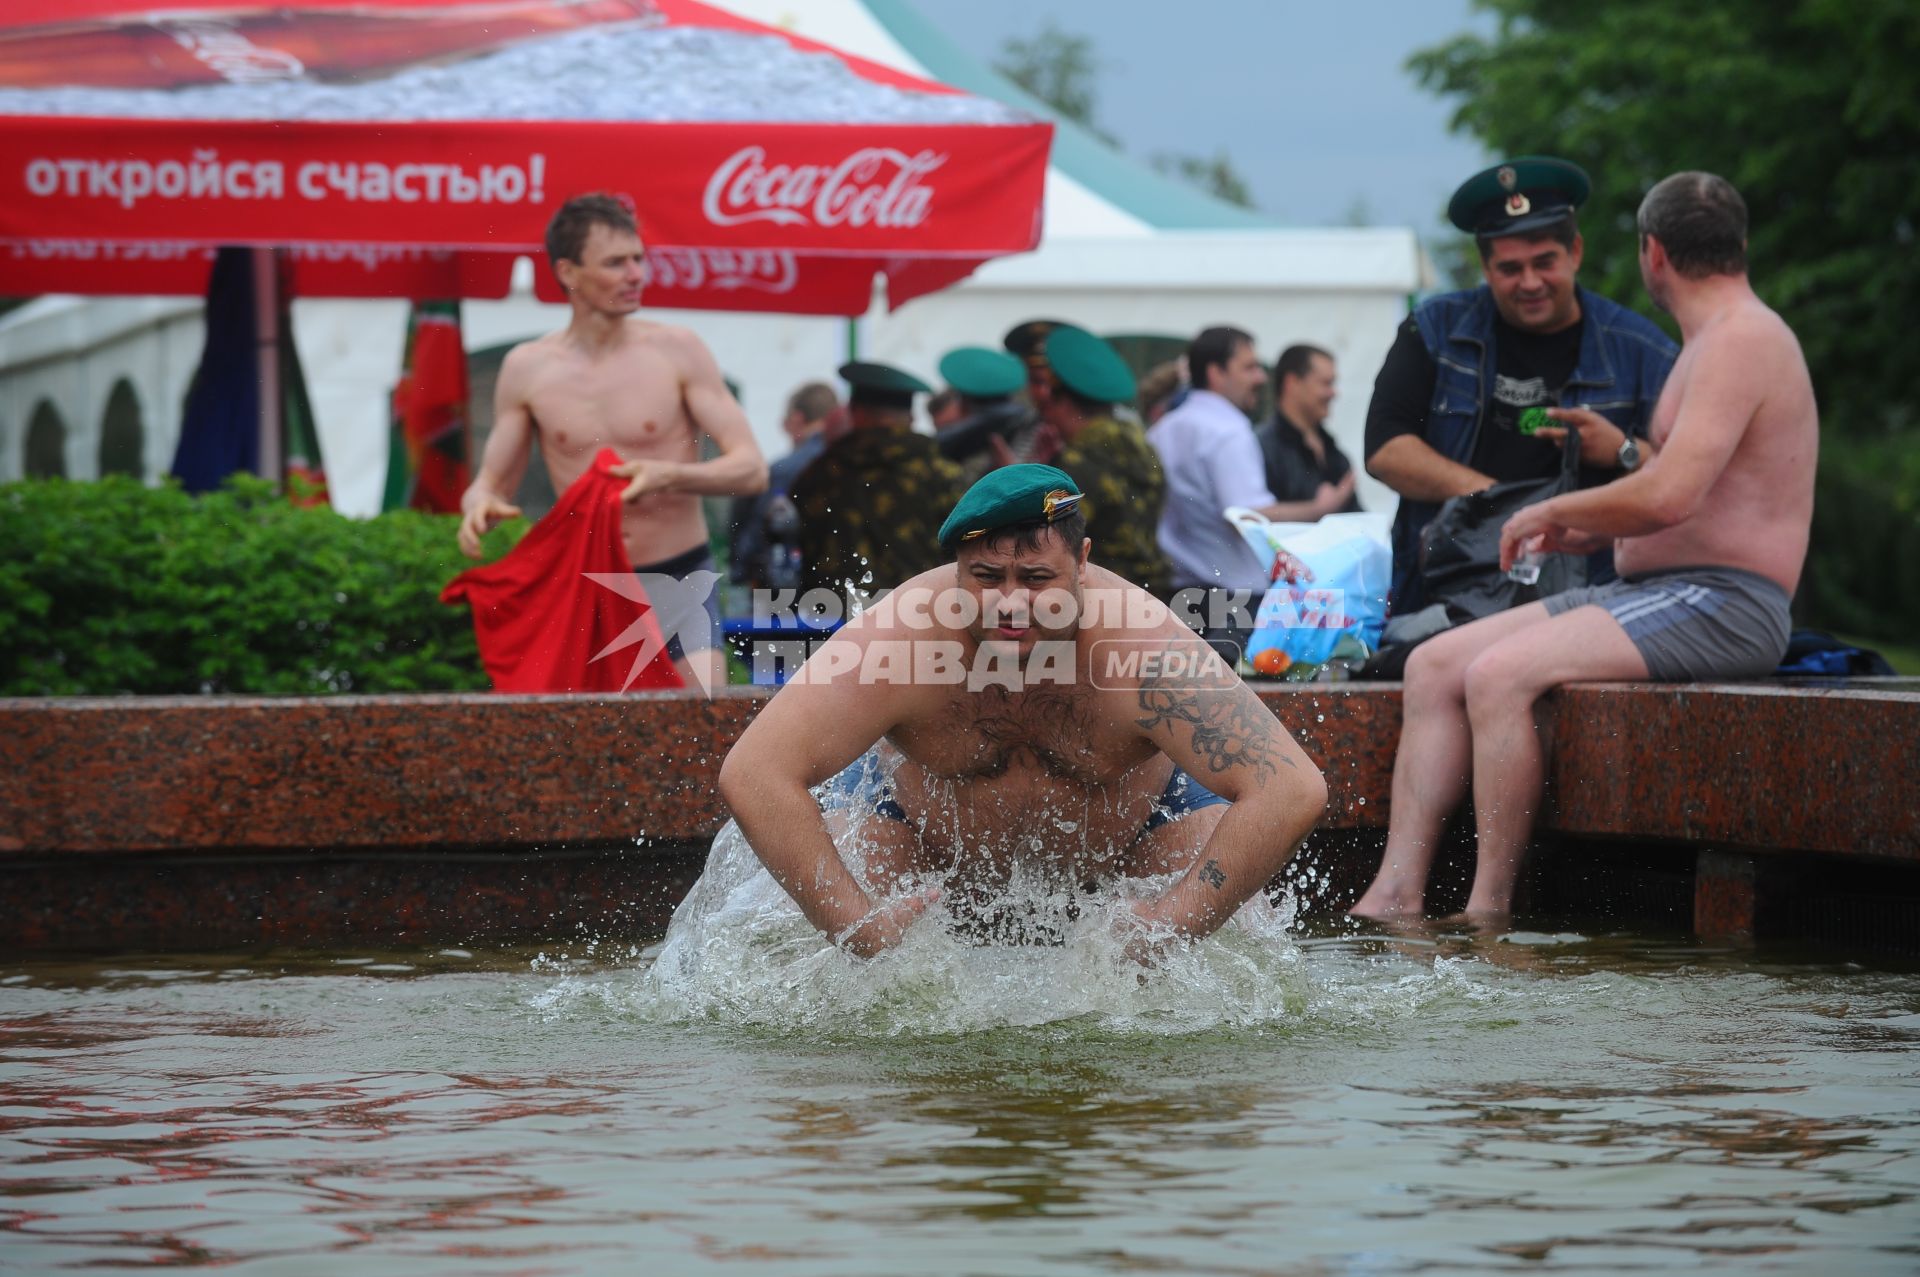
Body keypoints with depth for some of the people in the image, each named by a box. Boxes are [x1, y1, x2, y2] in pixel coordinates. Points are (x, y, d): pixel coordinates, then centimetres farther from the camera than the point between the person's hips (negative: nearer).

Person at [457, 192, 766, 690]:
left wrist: (670, 476, -25)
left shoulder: (678, 351, -3)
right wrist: (479, 506, -16)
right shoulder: (526, 369, 2)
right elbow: (491, 482, 9)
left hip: (680, 580, -2)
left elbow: (751, 468, -6)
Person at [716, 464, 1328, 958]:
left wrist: (1165, 928, -42)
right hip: (926, 838, 0)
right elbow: (751, 776, -40)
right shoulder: (897, 640, -37)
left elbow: (1293, 792, -41)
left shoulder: (1143, 648, -39)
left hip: (1131, 830, 0)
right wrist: (861, 928, -42)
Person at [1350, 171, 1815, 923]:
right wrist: (1594, 534, 20)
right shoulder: (1723, 338, 21)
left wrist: (1556, 511, -9)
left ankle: (1488, 913, -22)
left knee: (1499, 675, -28)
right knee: (1434, 666, 1)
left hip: (1721, 605, -11)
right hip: (1654, 589, 11)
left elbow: (1670, 495, -24)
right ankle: (1396, 896, -9)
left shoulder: (1740, 340, -13)